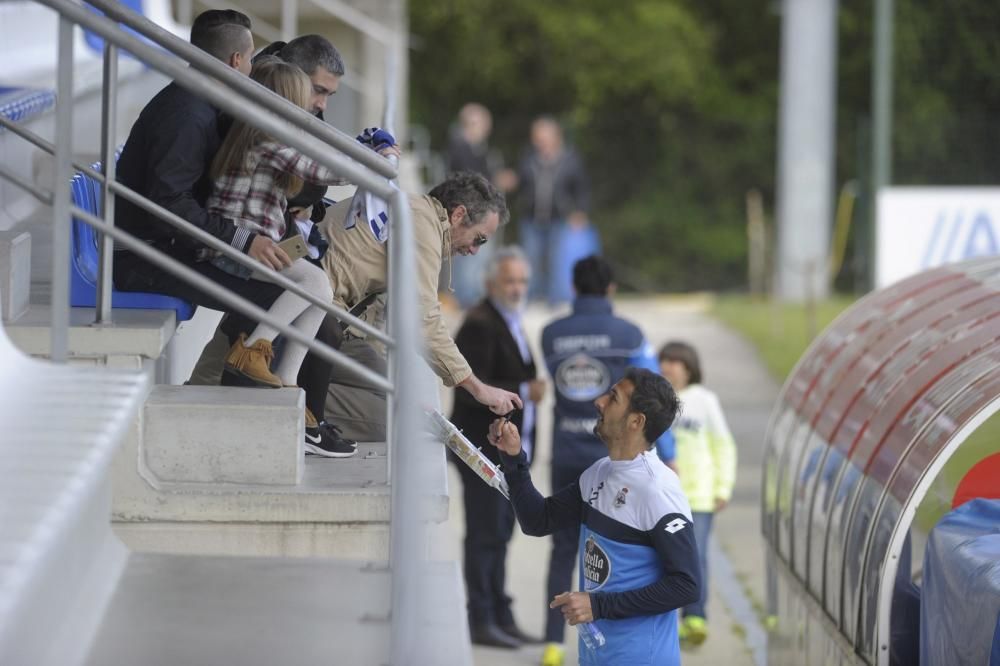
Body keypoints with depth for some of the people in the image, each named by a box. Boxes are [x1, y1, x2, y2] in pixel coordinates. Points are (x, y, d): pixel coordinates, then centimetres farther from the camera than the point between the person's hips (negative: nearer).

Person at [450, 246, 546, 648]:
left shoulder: (511, 323, 17)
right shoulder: (479, 324, -14)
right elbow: (473, 387, -22)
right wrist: (523, 392, -26)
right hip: (484, 447, -10)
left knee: (498, 535, 13)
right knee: (485, 535, -6)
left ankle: (500, 618, 18)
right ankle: (481, 620, -3)